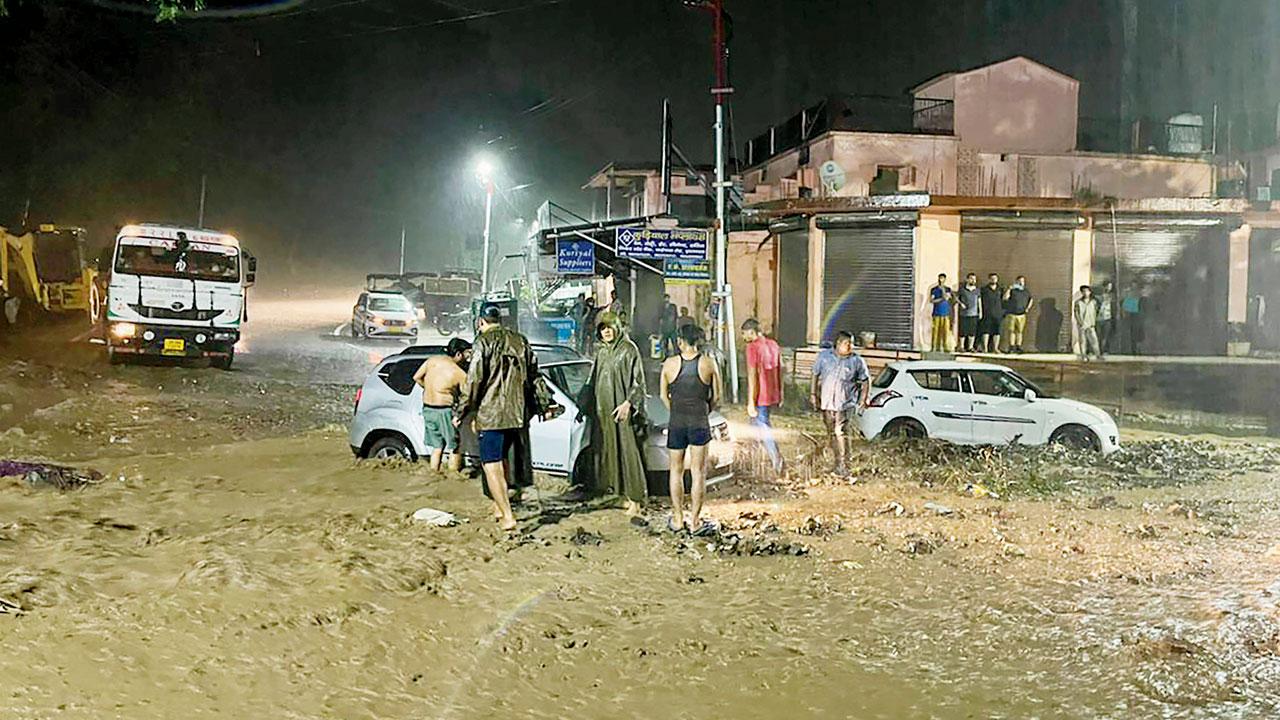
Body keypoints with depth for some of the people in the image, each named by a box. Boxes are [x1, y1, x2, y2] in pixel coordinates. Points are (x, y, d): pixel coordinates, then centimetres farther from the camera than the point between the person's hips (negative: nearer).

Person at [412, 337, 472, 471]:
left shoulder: (432, 360, 0)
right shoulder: (460, 374, -14)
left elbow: (416, 378, 6)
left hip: (427, 409, 6)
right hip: (445, 411, -6)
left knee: (437, 447, 18)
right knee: (455, 448, 8)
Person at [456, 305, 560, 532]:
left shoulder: (484, 342, -7)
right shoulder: (520, 341, 13)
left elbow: (474, 380, -11)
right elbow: (534, 376, 17)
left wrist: (461, 411, -3)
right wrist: (545, 404, 25)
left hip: (491, 414, -7)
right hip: (517, 413, 7)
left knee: (491, 465, -5)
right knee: (502, 458, 23)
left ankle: (508, 516, -13)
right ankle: (500, 507, 30)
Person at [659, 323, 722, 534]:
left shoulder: (669, 364, -4)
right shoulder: (709, 364, -7)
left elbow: (663, 395, 5)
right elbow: (716, 398, 0)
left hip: (676, 423, 1)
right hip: (699, 423, -1)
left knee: (676, 470, 13)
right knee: (698, 472, 4)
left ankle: (677, 519, 18)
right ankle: (695, 521, 6)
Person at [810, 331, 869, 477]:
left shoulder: (857, 361, -1)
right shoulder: (824, 356, 3)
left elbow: (864, 382, 7)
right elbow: (815, 375, 11)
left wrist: (863, 399, 0)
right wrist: (813, 394, 7)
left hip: (846, 404, -3)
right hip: (826, 402, 3)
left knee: (842, 433, -13)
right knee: (832, 433, 12)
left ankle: (841, 464, -11)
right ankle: (838, 460, 25)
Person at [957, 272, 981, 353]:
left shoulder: (977, 290, 9)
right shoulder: (962, 289, 0)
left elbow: (979, 301, 14)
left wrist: (980, 311, 11)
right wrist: (961, 303, -6)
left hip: (974, 314, 3)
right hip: (964, 313, -3)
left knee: (973, 331, 2)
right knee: (963, 331, -2)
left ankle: (971, 347, 10)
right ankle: (962, 347, 7)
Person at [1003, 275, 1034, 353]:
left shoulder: (1026, 292, 10)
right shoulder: (1012, 290, 0)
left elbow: (1031, 299, 26)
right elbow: (1005, 298, -13)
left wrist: (1028, 307, 12)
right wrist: (1009, 289, -20)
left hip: (1021, 315, 2)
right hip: (1011, 314, -2)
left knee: (1019, 331, 3)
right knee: (1011, 331, -3)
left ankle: (1018, 347, 6)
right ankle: (1011, 347, 1)